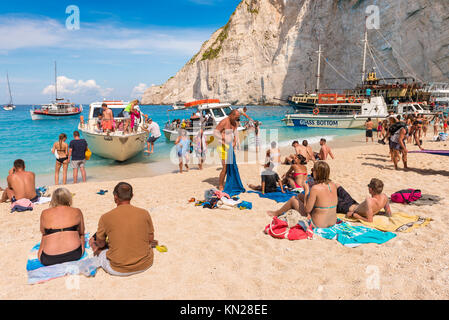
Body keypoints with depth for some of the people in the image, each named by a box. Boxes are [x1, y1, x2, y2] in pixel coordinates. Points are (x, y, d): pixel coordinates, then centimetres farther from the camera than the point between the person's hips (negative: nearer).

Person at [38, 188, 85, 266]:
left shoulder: (45, 213, 4)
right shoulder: (77, 212, 4)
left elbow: (43, 232, 20)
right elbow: (81, 233, 16)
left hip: (49, 259, 0)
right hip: (74, 254, 0)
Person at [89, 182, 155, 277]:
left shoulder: (106, 217, -10)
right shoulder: (144, 213, -6)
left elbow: (101, 244, 3)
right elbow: (151, 239, 5)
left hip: (118, 270, -2)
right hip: (145, 265, 3)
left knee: (92, 241, 19)